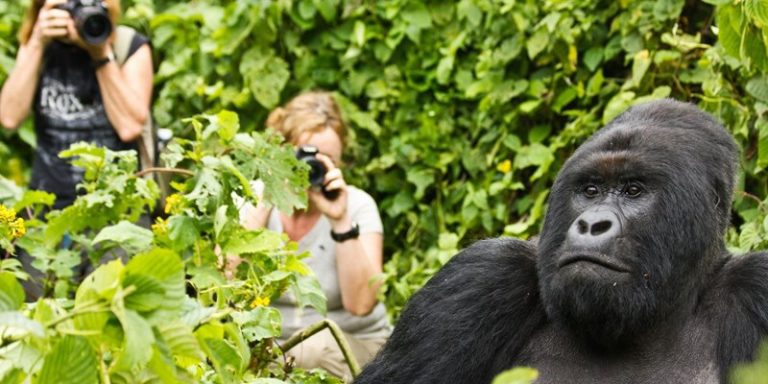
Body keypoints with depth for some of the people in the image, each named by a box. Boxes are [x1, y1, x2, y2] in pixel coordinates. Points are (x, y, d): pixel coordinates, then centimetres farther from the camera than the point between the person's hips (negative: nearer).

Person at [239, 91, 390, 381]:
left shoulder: (357, 205, -9)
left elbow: (360, 304, -22)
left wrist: (341, 221, -27)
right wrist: (263, 206, -23)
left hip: (354, 348, -1)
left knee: (318, 348, -33)